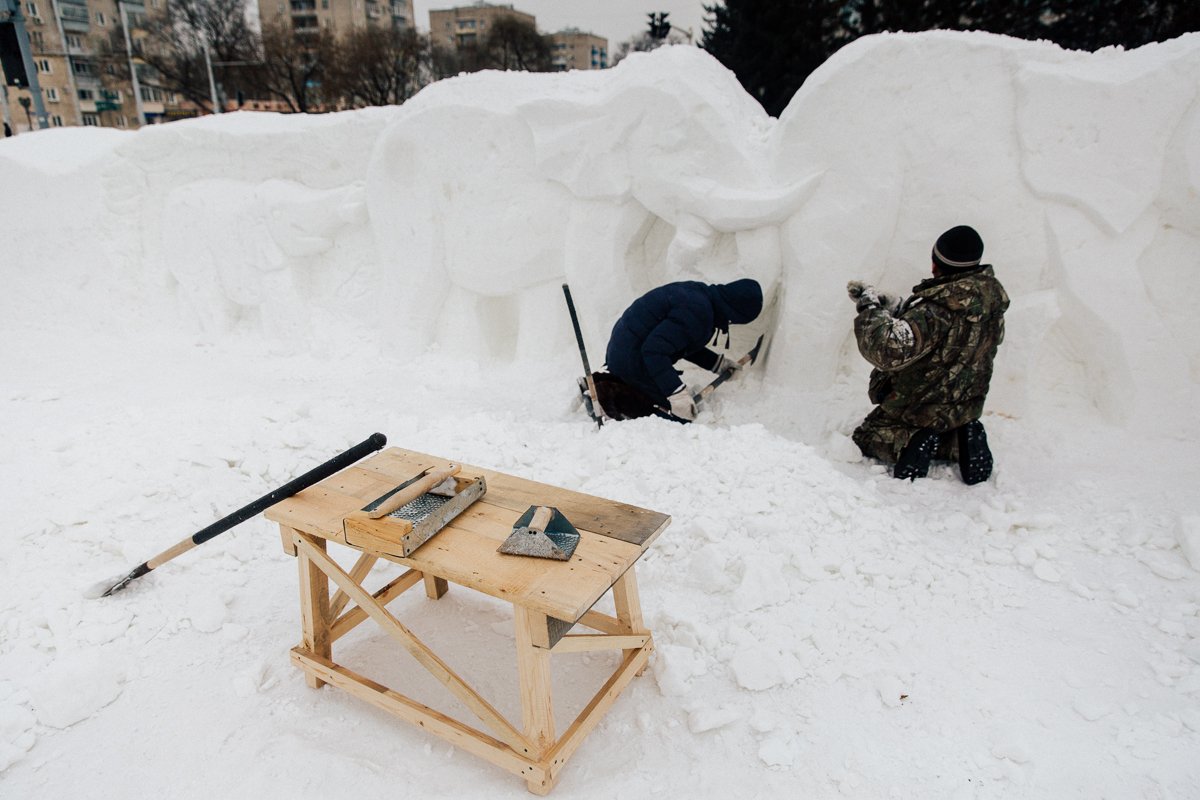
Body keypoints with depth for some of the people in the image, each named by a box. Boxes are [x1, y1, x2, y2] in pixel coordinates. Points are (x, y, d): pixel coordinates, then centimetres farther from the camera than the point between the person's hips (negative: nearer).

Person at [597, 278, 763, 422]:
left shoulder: (699, 291, 8)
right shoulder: (697, 312, -25)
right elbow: (655, 350, -31)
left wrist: (718, 363, 21)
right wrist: (677, 392, -31)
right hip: (631, 361, -10)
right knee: (682, 414, -5)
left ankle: (607, 382, 12)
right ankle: (612, 396, -11)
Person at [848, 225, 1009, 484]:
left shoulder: (937, 310, -34)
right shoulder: (989, 296, -7)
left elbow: (889, 350, -41)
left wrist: (870, 308, -29)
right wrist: (891, 306, -4)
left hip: (919, 410, -7)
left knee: (864, 438, 17)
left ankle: (911, 442, -9)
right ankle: (960, 441, 7)